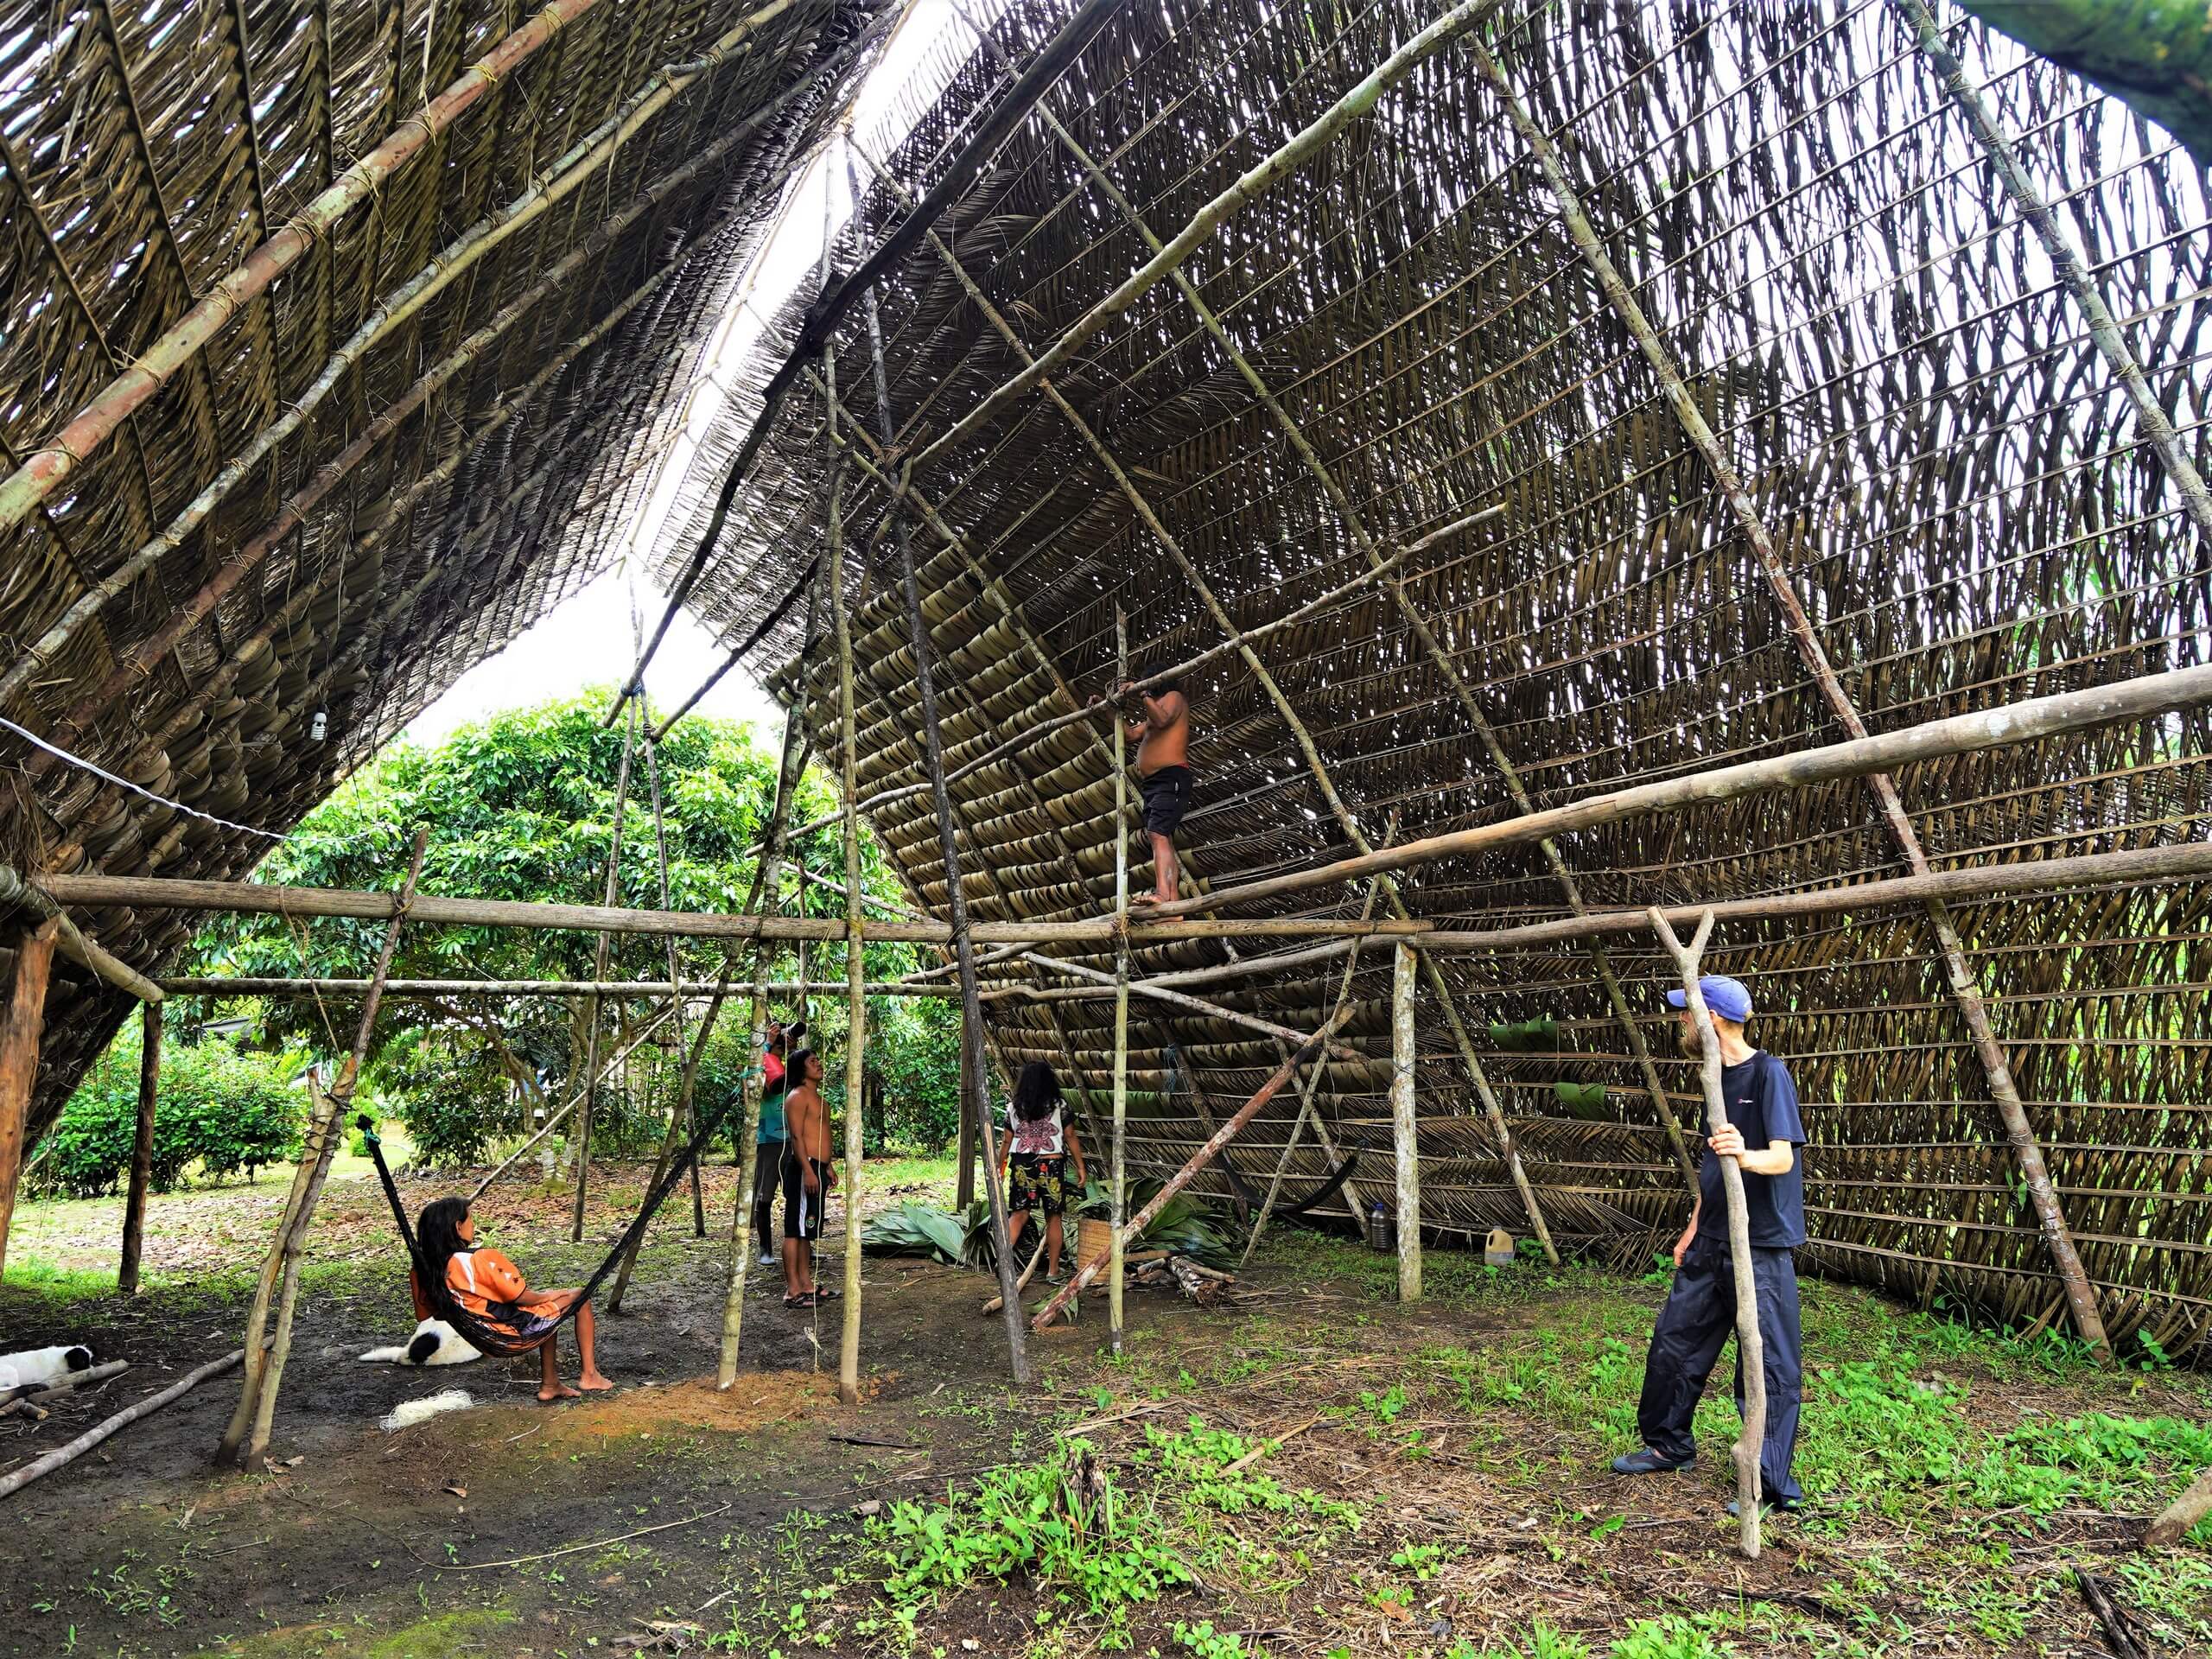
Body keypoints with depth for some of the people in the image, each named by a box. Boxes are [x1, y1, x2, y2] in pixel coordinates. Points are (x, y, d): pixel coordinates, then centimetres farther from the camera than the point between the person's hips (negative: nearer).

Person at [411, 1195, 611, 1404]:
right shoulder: (481, 1260, -26)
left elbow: (424, 1318, 7)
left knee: (548, 1308, 31)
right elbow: (521, 1297, -19)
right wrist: (548, 1295, 1)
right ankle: (589, 1375, 12)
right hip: (516, 1331, -8)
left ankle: (549, 1384, 32)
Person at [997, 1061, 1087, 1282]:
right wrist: (1080, 1167, 6)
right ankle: (1053, 1271, 13)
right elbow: (1071, 1138, -1)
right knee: (1053, 1218, 8)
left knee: (1019, 1213, 8)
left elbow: (1007, 1142, 5)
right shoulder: (1059, 1107, -3)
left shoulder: (1014, 1108, 2)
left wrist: (1000, 1168, 16)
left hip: (1021, 1165, 2)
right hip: (1051, 1165, -2)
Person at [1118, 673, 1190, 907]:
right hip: (1151, 783, 9)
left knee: (1158, 834, -25)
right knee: (1164, 841, -1)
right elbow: (1131, 734, 25)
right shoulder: (1151, 716, 31)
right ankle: (1172, 903, -8)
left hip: (1170, 778, -9)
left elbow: (1161, 719, -15)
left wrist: (1141, 694, -12)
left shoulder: (1174, 696, 5)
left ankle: (1162, 894, -40)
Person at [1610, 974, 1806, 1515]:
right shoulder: (1717, 1077, 12)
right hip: (1711, 1244, 9)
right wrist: (1694, 1226, 20)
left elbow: (1782, 1158, -20)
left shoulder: (1768, 1072, -13)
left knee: (1769, 1363, -1)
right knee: (1673, 1342, 14)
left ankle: (1773, 1485, 10)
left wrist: (1745, 1155, -41)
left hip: (1761, 1247, -9)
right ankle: (1668, 1445, 30)